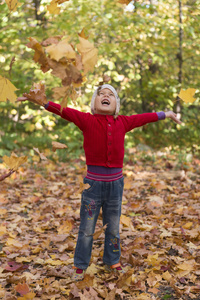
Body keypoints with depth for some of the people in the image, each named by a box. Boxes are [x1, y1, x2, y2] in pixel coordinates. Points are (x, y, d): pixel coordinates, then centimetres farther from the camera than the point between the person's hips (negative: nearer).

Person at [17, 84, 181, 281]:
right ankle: (80, 266, 24)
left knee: (113, 229, 17)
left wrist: (165, 114, 25)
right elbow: (65, 111, -16)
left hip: (115, 183, 3)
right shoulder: (87, 120, -7)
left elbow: (144, 118, 14)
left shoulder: (122, 122, 3)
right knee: (86, 229, 7)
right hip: (93, 183, -3)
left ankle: (112, 262, 36)